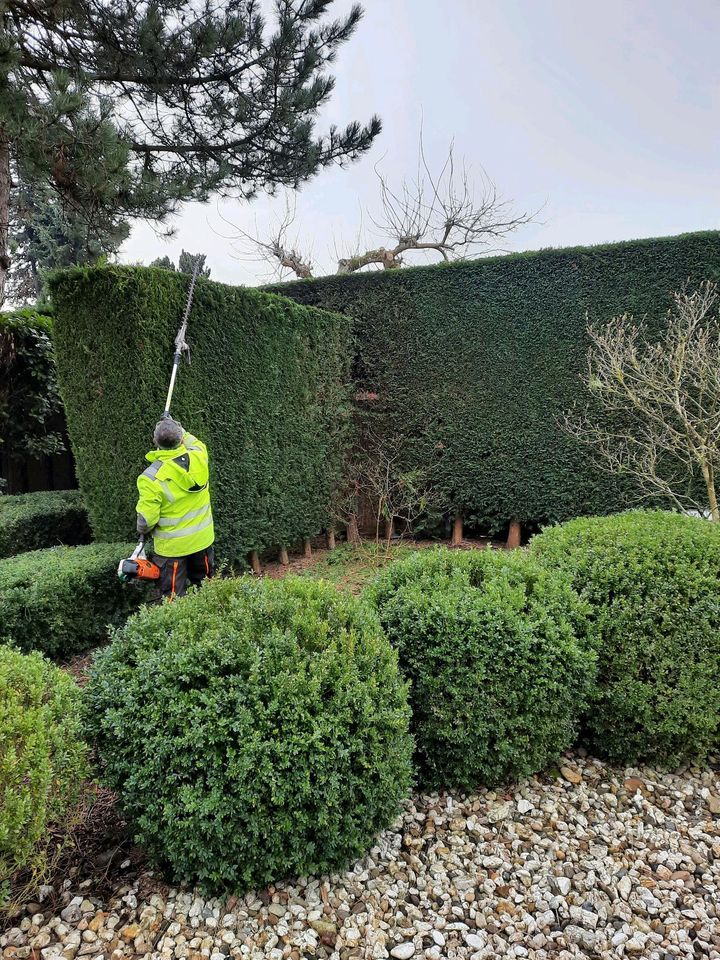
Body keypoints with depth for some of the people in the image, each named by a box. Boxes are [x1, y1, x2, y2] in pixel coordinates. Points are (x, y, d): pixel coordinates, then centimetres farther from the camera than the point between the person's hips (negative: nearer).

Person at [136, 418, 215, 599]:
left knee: (173, 597, 11)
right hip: (202, 538, 5)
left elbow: (146, 518, -18)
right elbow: (193, 440, 12)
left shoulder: (151, 478, -26)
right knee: (205, 585, 25)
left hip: (172, 545, -4)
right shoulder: (198, 455, -15)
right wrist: (178, 429, 24)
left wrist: (143, 530, 4)